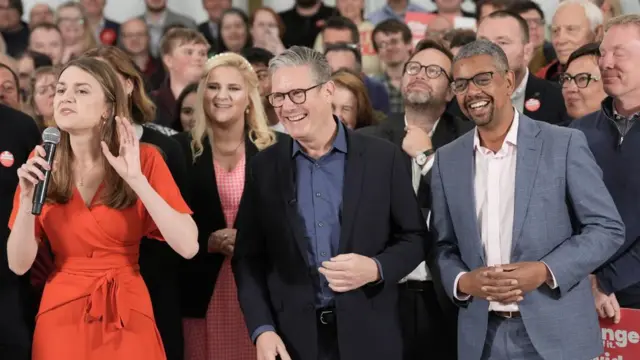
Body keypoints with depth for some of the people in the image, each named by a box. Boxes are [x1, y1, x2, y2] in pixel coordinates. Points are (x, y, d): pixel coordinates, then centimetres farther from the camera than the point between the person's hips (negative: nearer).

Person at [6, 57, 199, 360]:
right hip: (61, 314, 2)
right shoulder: (41, 163, -1)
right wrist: (28, 198, -18)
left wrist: (136, 179, -22)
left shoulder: (144, 159, -7)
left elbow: (188, 247, -17)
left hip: (128, 316, -1)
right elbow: (19, 264, -4)